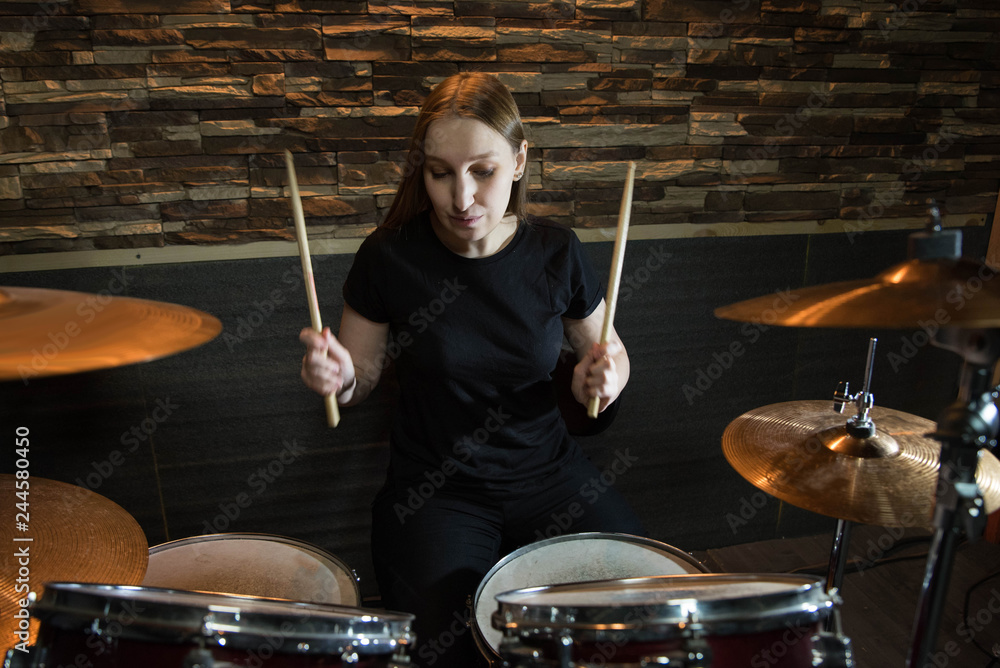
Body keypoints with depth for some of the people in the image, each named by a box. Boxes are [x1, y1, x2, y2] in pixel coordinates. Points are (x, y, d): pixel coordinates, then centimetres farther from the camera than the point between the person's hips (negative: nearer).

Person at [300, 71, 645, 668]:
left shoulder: (556, 254, -7)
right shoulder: (391, 256, -11)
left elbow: (607, 352, 7)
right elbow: (362, 373, 1)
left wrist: (603, 378, -16)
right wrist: (338, 376, -22)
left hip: (547, 474, 2)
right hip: (435, 489, -1)